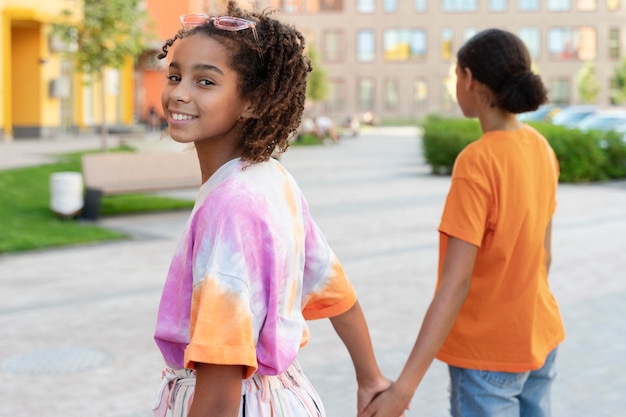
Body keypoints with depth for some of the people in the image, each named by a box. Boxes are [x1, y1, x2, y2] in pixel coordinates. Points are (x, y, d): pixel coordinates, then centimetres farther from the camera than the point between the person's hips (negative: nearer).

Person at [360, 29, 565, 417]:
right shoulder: (540, 149, -1)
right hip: (540, 340, 7)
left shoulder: (477, 161, -22)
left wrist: (406, 384, -27)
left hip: (489, 353, -7)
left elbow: (456, 283, -26)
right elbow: (544, 254, 8)